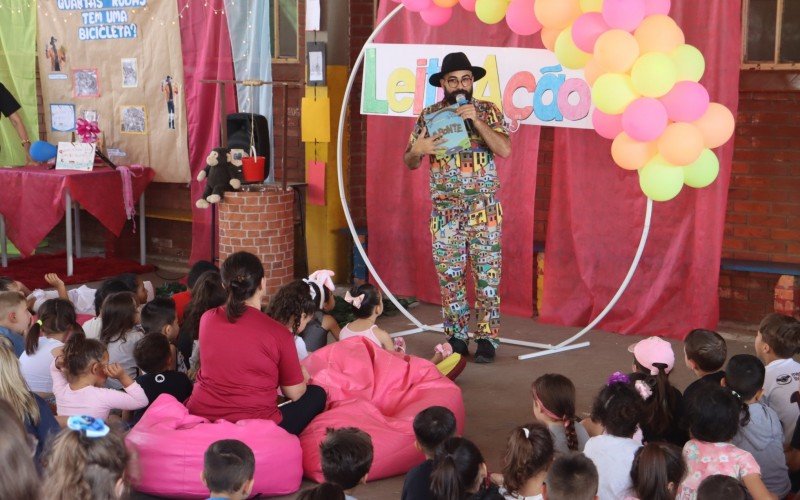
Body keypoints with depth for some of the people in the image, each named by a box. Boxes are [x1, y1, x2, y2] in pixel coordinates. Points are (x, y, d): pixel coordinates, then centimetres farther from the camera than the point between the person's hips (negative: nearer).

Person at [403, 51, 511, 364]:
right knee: (449, 276, 5)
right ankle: (456, 338, 15)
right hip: (445, 210, 2)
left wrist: (476, 120, -21)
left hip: (484, 209, -1)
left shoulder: (488, 111, 1)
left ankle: (487, 338, 8)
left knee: (487, 276, 0)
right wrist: (418, 150, -16)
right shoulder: (429, 115, 5)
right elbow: (409, 163, 7)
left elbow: (505, 150, -13)